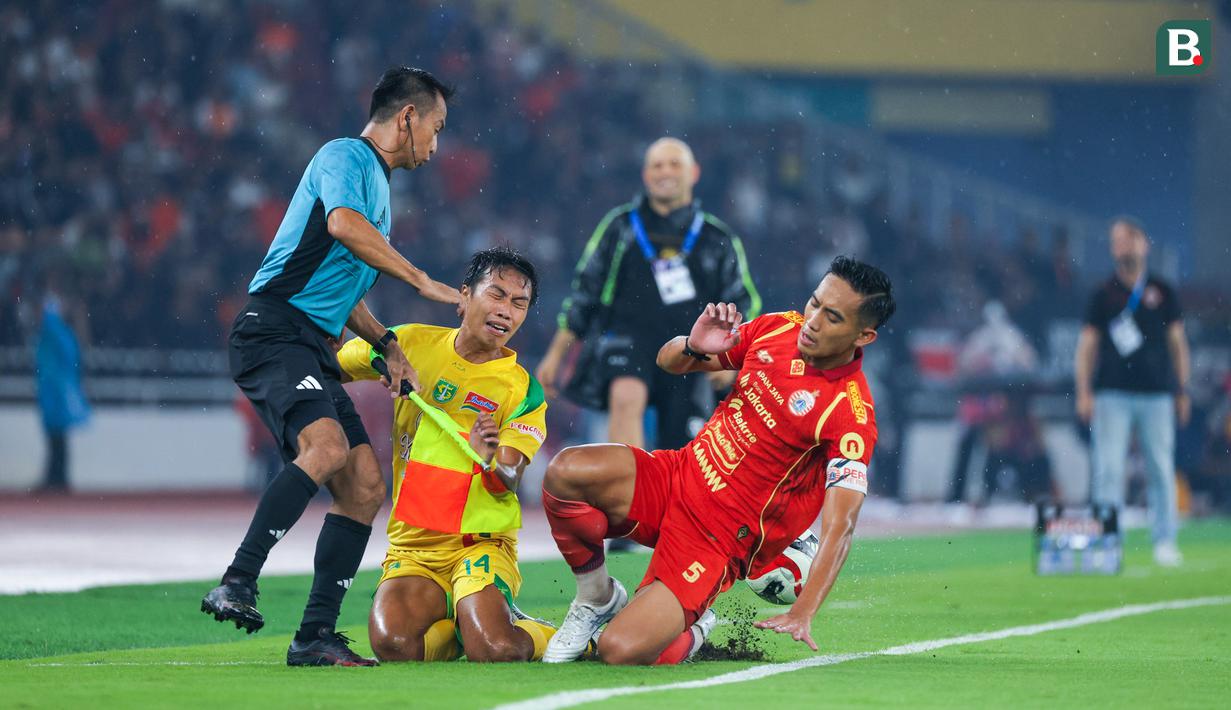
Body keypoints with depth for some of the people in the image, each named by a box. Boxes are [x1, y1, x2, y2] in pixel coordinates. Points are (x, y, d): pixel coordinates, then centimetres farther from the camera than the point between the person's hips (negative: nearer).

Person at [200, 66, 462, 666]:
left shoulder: (376, 182, 28)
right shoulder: (345, 156, -3)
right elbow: (343, 224, -26)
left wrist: (386, 345, 20)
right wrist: (422, 281, -19)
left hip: (314, 347, 10)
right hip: (274, 330, -10)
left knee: (364, 486, 0)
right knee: (327, 444, -32)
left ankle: (315, 636, 2)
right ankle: (237, 584, -35)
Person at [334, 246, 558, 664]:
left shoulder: (522, 391, -1)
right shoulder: (412, 344, 5)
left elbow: (507, 484, -12)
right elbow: (333, 367, 19)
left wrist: (492, 460, -34)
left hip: (479, 543, -2)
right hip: (410, 547, 2)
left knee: (495, 651, -29)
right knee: (392, 643, -27)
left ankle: (544, 636, 6)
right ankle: (458, 625, 7)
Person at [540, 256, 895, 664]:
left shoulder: (852, 412, -19)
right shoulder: (778, 328, 0)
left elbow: (840, 526, -26)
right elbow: (669, 361, 12)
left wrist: (803, 613, -37)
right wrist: (693, 347, -13)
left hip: (720, 537, -5)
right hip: (677, 477, 5)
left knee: (621, 652, -23)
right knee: (566, 471, -25)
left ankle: (693, 631, 15)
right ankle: (597, 598, 3)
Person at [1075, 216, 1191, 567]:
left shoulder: (1162, 292, 10)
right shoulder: (1104, 294, 8)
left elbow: (1177, 342, 13)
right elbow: (1087, 344, 7)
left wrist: (1182, 390, 8)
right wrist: (1083, 393, -1)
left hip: (1157, 393, 1)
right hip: (1112, 394, -1)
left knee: (1162, 469, 1)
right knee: (1108, 469, -6)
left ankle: (1165, 542, 8)